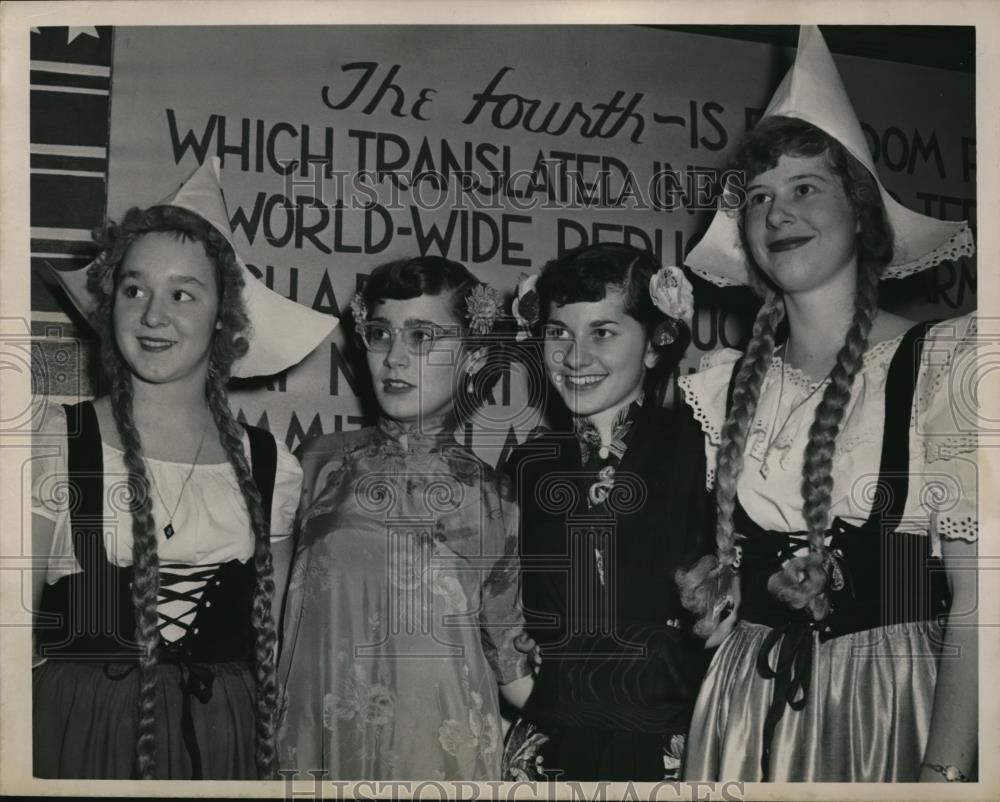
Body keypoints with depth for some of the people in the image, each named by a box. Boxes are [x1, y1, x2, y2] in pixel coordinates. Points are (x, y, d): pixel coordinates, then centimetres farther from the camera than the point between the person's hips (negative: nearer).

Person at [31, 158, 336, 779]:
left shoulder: (271, 469, 1)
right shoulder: (56, 442, -4)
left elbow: (272, 642, 9)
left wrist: (279, 762, 3)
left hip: (226, 745, 2)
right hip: (80, 733, -1)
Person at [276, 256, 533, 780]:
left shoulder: (492, 495, -2)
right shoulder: (323, 464, 0)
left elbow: (503, 646, 7)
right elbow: (287, 606, 6)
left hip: (441, 741, 0)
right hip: (321, 733, 1)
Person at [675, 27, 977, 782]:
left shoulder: (945, 361, -8)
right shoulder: (722, 386, 4)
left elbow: (975, 596, -14)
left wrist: (944, 771, -21)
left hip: (891, 702, -3)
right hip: (742, 706, 4)